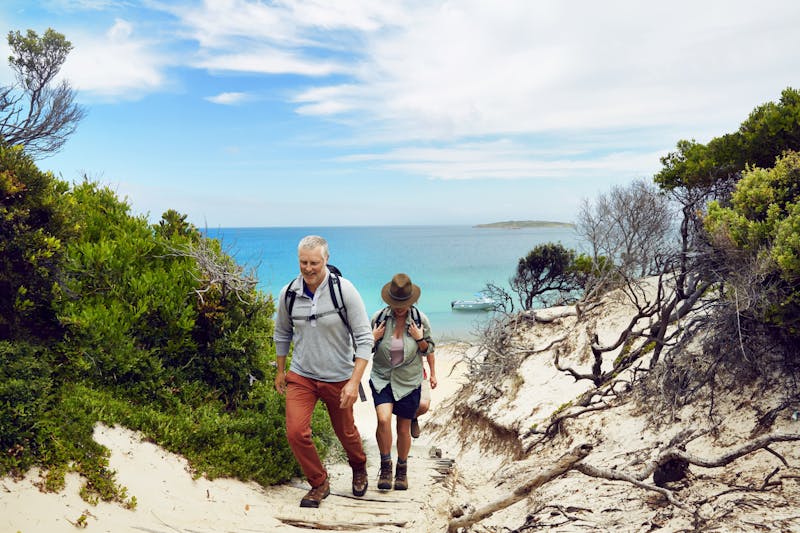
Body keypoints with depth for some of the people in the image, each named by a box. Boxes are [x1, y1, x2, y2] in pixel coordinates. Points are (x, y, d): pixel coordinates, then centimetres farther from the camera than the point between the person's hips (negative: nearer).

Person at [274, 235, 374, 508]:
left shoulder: (344, 290, -18)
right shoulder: (289, 293, -7)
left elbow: (364, 338, -16)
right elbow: (282, 333, 12)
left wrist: (354, 382, -22)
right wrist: (280, 370, 18)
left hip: (338, 378, -2)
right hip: (301, 375, 2)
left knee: (346, 432, 14)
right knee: (295, 432, -11)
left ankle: (359, 468, 48)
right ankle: (319, 484, 15)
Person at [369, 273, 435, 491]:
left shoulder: (420, 319, -6)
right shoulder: (379, 317, -6)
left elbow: (428, 350, 6)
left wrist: (420, 339, -14)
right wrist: (373, 338, -14)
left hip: (409, 382, 0)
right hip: (382, 378, 0)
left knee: (403, 429, 8)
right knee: (383, 419, -22)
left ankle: (402, 470, 32)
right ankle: (385, 465, 0)